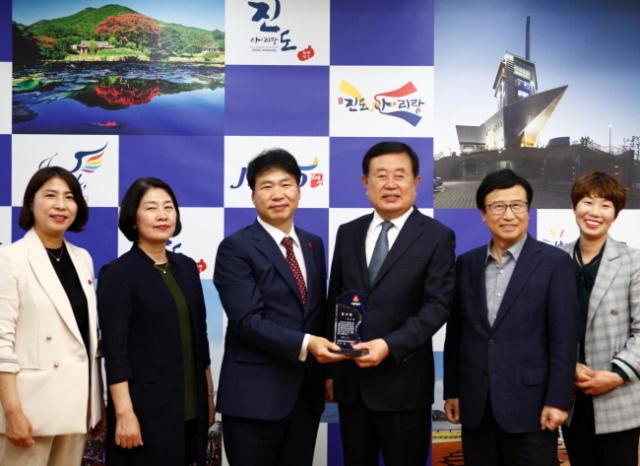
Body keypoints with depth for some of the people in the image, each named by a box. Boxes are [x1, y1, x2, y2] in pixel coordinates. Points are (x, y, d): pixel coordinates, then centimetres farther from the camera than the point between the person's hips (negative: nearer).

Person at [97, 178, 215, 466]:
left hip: (191, 406, 6)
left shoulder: (187, 267, 9)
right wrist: (124, 414, -17)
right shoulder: (117, 274, -8)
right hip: (146, 407, -5)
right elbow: (115, 351, -13)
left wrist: (209, 395, 12)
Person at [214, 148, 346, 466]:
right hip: (255, 394, -6)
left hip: (306, 392, 6)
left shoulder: (313, 245, 12)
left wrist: (326, 369, 13)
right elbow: (248, 321, -17)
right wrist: (305, 344, -25)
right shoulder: (236, 248, -8)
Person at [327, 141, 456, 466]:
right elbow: (334, 302, 12)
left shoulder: (437, 237, -3)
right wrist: (328, 368, 10)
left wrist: (389, 346, -23)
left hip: (402, 382, -4)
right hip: (350, 378, 4)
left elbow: (437, 306, -11)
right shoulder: (348, 233, 9)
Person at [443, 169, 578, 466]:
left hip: (530, 405, -4)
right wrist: (451, 391, 10)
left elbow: (563, 339, -7)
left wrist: (557, 400, -11)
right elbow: (455, 334, 12)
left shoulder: (554, 262, -3)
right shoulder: (466, 264, 9)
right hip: (475, 406, 4)